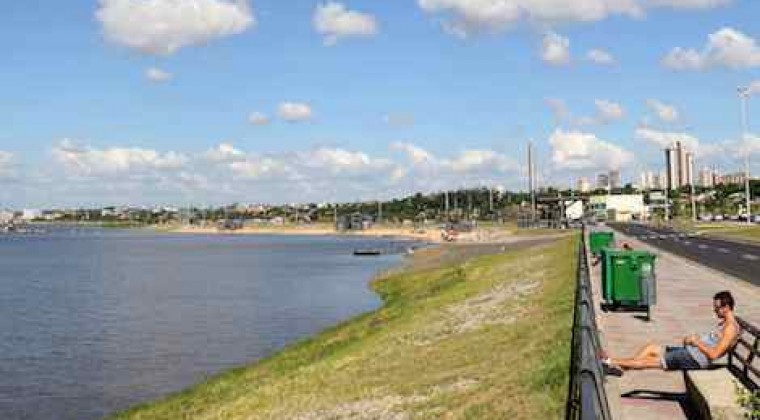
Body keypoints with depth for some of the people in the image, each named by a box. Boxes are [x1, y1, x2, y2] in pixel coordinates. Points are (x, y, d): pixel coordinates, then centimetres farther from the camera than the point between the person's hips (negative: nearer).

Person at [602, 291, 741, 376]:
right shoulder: (724, 322, 14)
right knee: (650, 348, 6)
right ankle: (619, 366, 4)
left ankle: (611, 362, -1)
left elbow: (714, 354, -25)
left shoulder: (731, 328, -18)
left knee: (649, 361, -7)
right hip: (690, 350, 10)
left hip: (696, 359, -10)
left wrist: (696, 341, -14)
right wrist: (692, 339, 7)